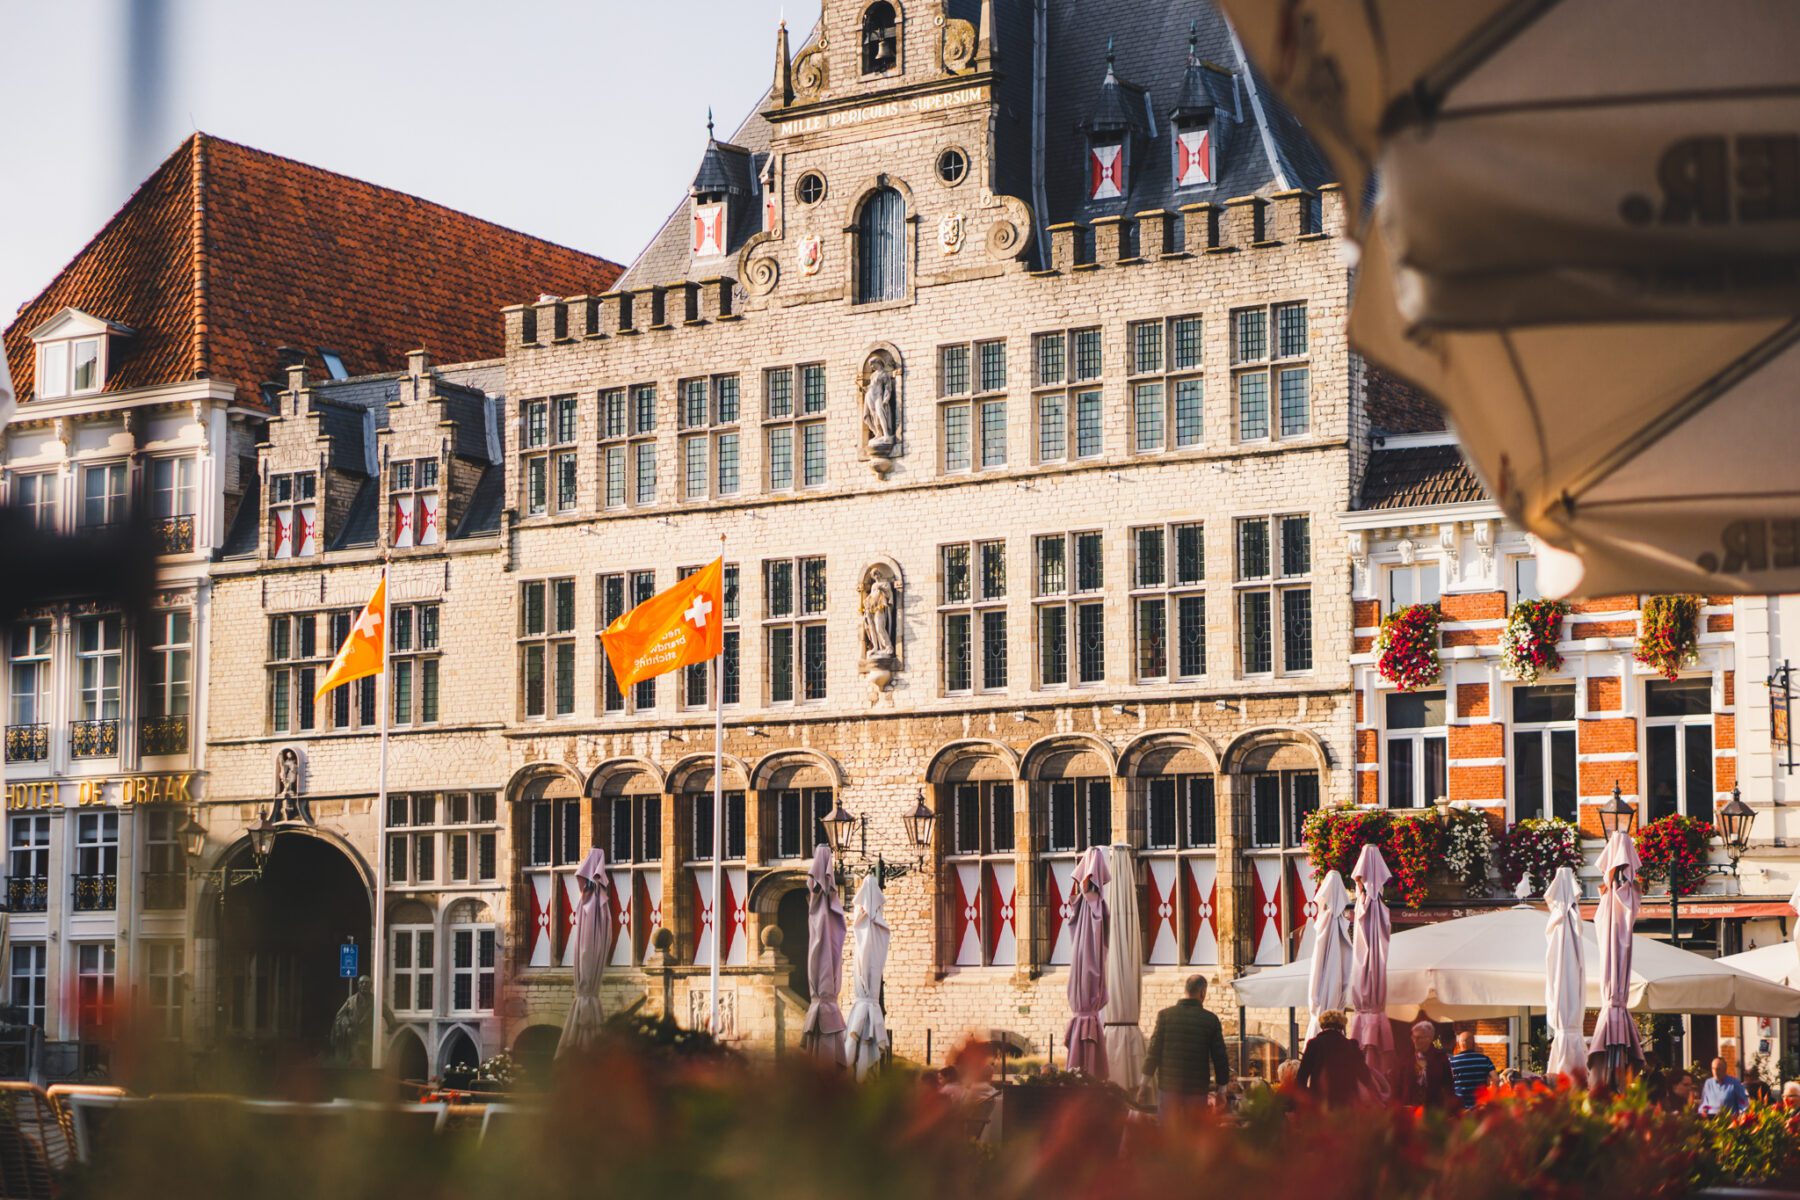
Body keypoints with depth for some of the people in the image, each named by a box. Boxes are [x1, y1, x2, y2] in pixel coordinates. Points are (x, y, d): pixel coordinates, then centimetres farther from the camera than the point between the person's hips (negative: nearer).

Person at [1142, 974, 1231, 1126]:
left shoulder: (1165, 1015, -2)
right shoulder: (1211, 1020, -3)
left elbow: (1154, 1048, -2)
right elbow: (1219, 1055, -1)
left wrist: (1147, 1076, 5)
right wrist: (1222, 1084, 9)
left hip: (1169, 1084, 1)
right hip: (1197, 1087, -1)